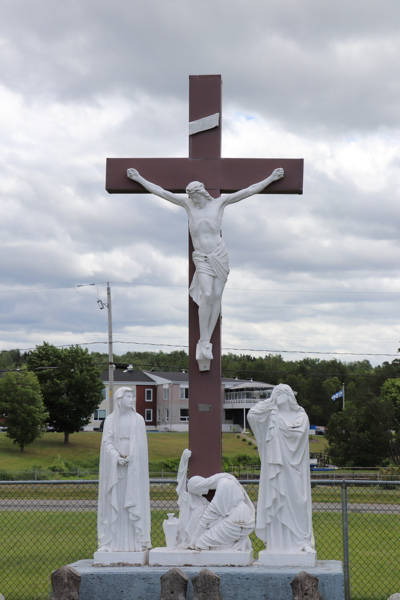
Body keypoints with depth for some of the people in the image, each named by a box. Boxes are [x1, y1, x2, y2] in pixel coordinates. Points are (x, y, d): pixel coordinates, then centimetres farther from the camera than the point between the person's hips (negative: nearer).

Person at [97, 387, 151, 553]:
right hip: (114, 469, 1)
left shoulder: (138, 419, 6)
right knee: (114, 503, -1)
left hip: (134, 468, -1)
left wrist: (129, 458, -15)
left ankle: (136, 542, -3)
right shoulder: (110, 420, 7)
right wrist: (117, 457, -18)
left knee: (134, 502, -5)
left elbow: (140, 445, 0)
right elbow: (107, 442, -2)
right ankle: (112, 542, 0)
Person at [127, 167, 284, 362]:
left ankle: (206, 341, 6)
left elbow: (249, 191, 3)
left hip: (220, 256, 1)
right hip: (201, 258, -1)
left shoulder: (219, 202, 1)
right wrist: (139, 178, 8)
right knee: (207, 295, -18)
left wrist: (271, 178, 2)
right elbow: (161, 192, 7)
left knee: (216, 296, -2)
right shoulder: (188, 204, 4)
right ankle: (203, 342, -13)